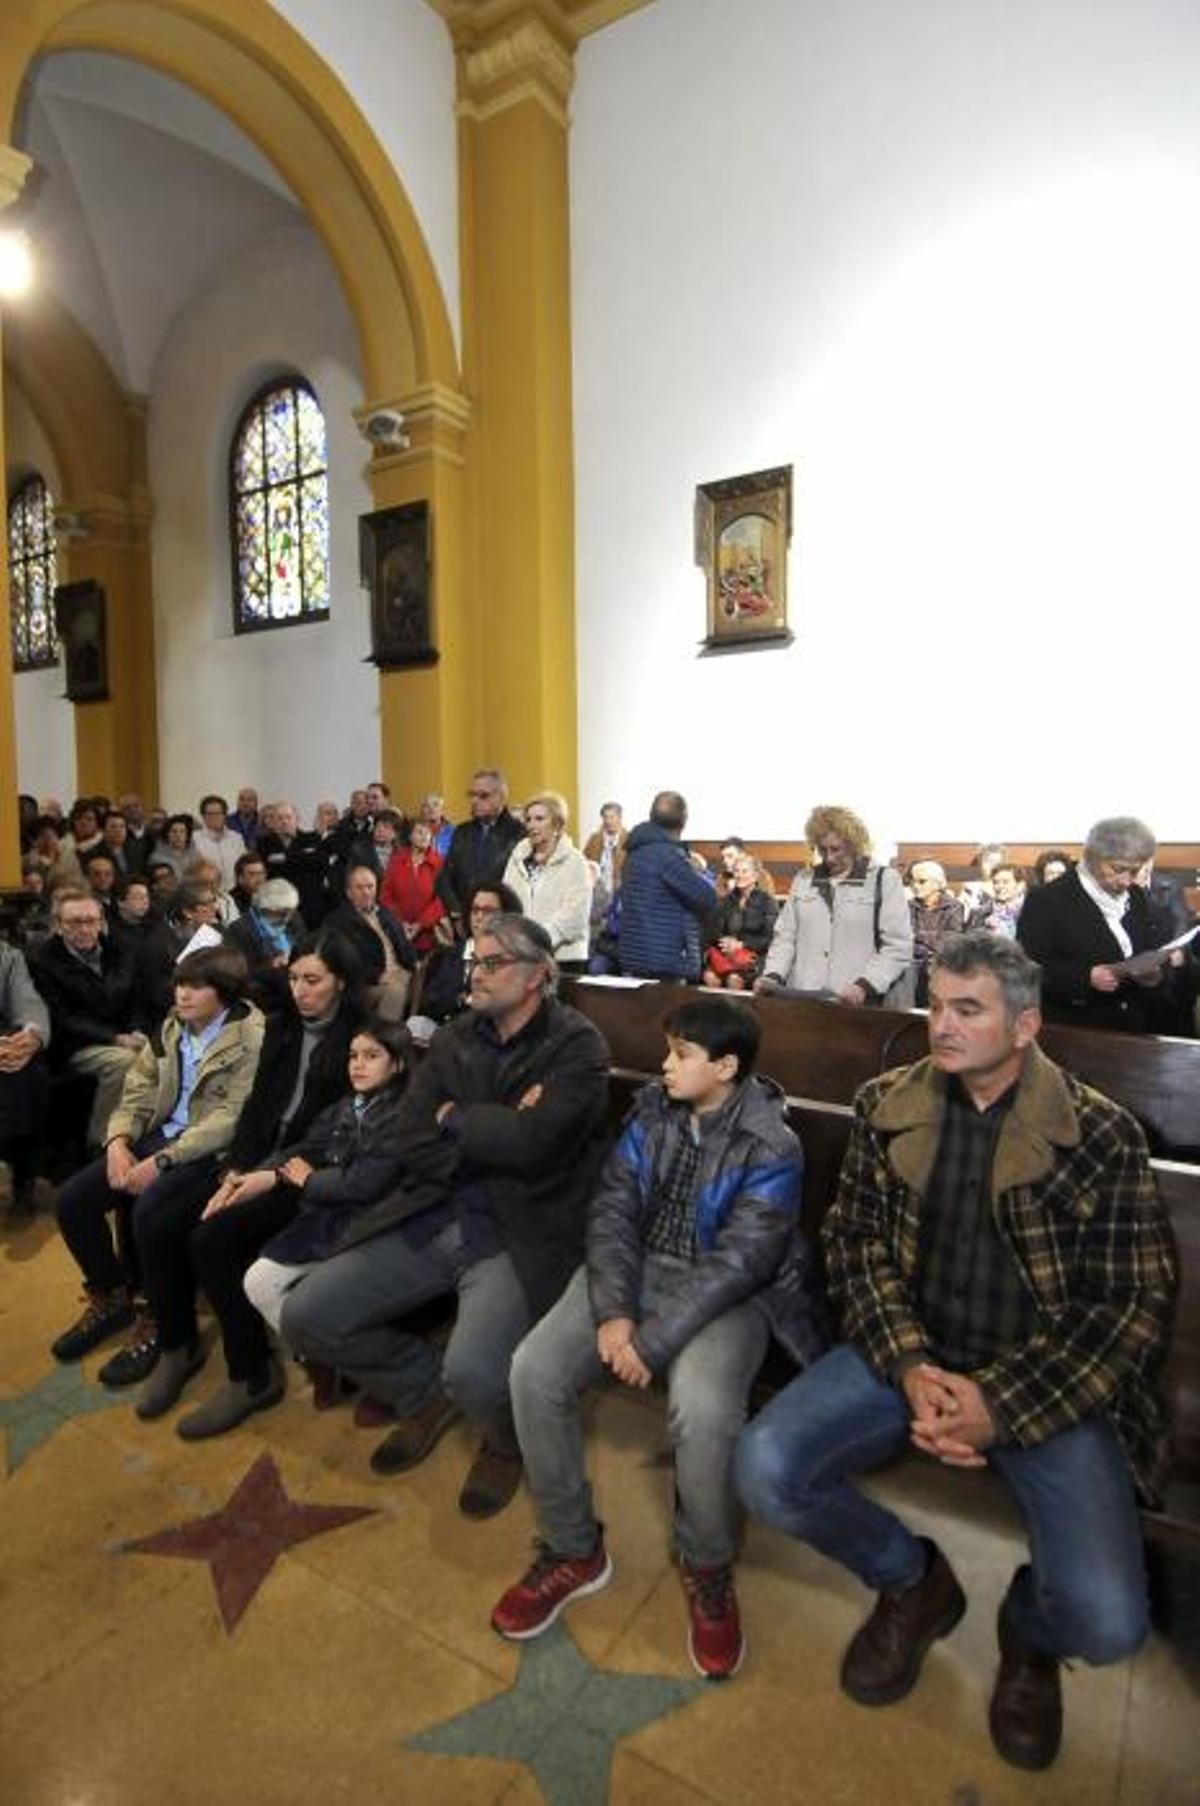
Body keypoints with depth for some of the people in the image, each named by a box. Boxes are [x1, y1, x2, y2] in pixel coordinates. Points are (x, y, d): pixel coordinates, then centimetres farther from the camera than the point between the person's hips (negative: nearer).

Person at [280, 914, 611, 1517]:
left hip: (519, 1235, -6)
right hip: (432, 1219, 6)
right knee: (304, 1316, -1)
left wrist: (455, 1118, -6)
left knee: (472, 1373, -29)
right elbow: (411, 1142, 1)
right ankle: (427, 1393, 24)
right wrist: (494, 1136, -12)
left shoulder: (577, 1046, -8)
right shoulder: (454, 1038, 9)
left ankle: (506, 1442, 12)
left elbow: (529, 1143, -22)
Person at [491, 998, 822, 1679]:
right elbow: (612, 1209, -1)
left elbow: (738, 1260, -19)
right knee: (534, 1370, -16)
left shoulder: (771, 1146, -13)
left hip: (724, 1292, -4)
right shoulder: (652, 1111, 2)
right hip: (636, 1270, 5)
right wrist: (613, 1309, -15)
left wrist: (653, 1341, -24)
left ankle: (710, 1572, 1)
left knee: (703, 1409, -33)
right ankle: (574, 1551, 8)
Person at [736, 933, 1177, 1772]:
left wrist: (1001, 1404, -19)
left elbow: (1139, 1303, -9)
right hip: (910, 1350, 2)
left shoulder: (1103, 1134, -8)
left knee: (1106, 1622, -21)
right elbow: (857, 1241, 0)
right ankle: (914, 1580, 16)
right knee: (765, 1469, -17)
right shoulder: (887, 1105, -1)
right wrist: (909, 1367, -16)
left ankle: (1029, 1629, 21)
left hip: (1048, 1380, -2)